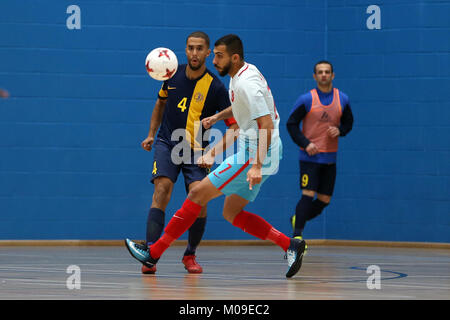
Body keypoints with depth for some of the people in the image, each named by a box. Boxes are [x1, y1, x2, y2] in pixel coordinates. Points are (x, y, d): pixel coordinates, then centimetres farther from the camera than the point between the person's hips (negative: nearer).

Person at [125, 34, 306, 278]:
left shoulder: (246, 83, -20)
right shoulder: (243, 74, 11)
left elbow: (267, 126, -26)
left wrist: (257, 165, -32)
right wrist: (218, 116, 20)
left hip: (256, 157, -10)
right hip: (253, 155, 10)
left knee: (197, 194, -8)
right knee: (232, 214, 13)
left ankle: (153, 253, -3)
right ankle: (290, 245, 8)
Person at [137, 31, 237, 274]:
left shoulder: (215, 87, -9)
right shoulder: (173, 74, 2)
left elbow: (234, 127, -6)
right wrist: (151, 134, 17)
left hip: (197, 152, -1)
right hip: (166, 144, 2)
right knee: (162, 190, -21)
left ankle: (190, 255, 6)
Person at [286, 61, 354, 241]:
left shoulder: (342, 99, 5)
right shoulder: (306, 99, -6)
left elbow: (348, 122, 17)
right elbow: (291, 123, -2)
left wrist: (340, 130, -6)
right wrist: (305, 143, -14)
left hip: (330, 158, 4)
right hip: (310, 156, -4)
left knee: (324, 200, 6)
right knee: (308, 195, -15)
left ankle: (297, 220, 30)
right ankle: (297, 235, -12)